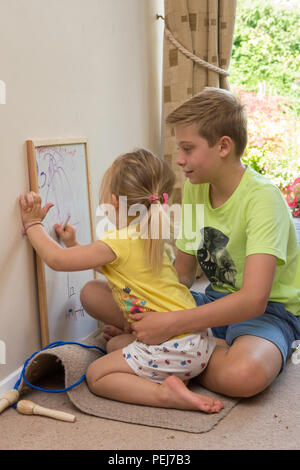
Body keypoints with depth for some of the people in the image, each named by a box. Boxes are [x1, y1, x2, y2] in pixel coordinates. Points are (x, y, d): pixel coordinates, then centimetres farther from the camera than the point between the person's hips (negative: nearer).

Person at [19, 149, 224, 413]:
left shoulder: (118, 243, -17)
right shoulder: (148, 238, 11)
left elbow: (56, 259, -12)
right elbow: (107, 264, 28)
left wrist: (33, 224, 2)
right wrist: (73, 244, 28)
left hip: (173, 346, -9)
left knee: (96, 375, 3)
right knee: (114, 345, 27)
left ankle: (164, 393, -14)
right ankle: (171, 378, 7)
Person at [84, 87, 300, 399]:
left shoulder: (262, 198, -20)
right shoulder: (194, 189, 3)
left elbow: (253, 300, -30)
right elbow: (183, 273, 8)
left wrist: (170, 324, -33)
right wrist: (146, 316, -8)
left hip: (268, 310, -7)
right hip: (215, 301, 7)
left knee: (245, 374, -44)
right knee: (92, 293, -6)